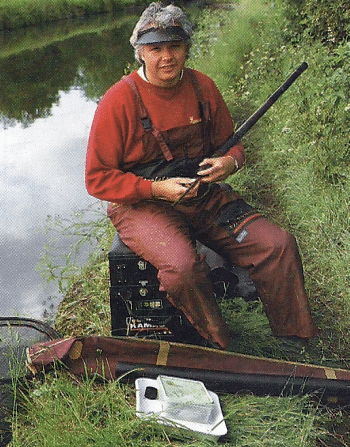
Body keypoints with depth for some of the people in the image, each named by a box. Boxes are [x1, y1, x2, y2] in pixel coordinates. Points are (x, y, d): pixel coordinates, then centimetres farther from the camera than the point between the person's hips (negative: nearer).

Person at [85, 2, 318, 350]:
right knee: (182, 267, -34)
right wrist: (157, 189, -20)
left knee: (278, 245, -11)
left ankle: (298, 343, 8)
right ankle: (222, 350, -7)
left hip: (205, 195, 5)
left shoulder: (203, 87, 5)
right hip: (142, 204, -4)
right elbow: (97, 178, -9)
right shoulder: (119, 101, -11)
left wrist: (230, 161, -8)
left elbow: (230, 143, 18)